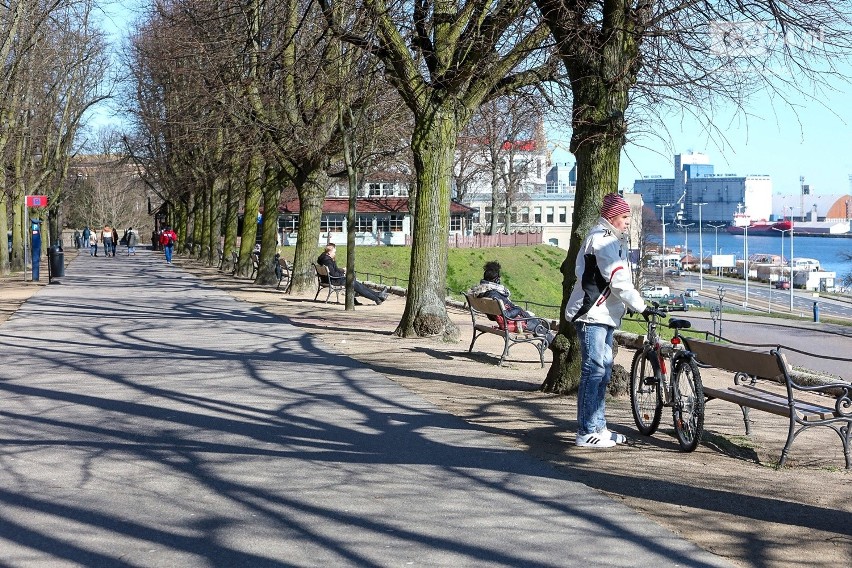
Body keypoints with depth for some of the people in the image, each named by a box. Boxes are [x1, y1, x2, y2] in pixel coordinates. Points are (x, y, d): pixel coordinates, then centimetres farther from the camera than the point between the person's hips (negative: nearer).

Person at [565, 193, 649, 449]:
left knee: (603, 371, 13)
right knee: (594, 371, -9)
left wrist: (632, 305, 12)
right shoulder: (601, 239, -14)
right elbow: (618, 281, -20)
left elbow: (620, 279, 22)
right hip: (591, 314, -11)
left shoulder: (612, 240, 20)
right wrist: (641, 307, -18)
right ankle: (587, 432, -7)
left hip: (604, 314, 11)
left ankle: (598, 427, 20)